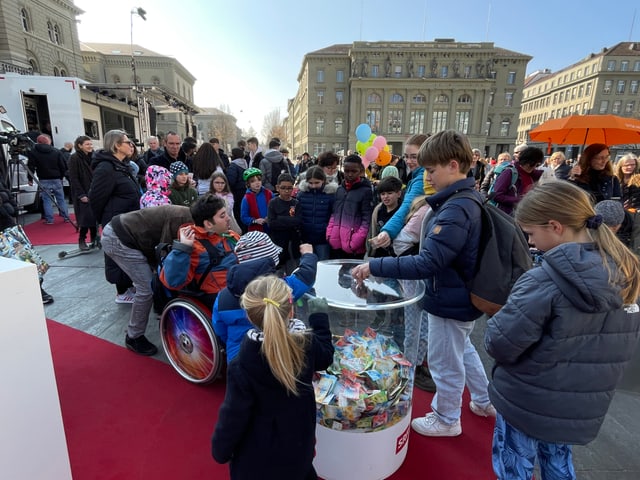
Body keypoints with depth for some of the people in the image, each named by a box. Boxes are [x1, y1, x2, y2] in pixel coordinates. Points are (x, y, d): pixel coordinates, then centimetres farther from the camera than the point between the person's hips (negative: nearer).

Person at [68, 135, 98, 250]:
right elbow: (73, 178, -10)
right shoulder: (74, 158, -6)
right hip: (83, 194, -5)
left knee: (95, 216, 3)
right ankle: (82, 240, 5)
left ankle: (94, 239, 14)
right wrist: (81, 194, -15)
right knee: (86, 217, -8)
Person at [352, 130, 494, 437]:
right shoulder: (470, 199, 2)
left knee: (446, 362, 12)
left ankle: (446, 420, 37)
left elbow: (426, 264, -36)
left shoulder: (455, 210, -29)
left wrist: (374, 267, -32)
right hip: (465, 295, 10)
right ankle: (484, 401, 51)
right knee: (462, 349, 30)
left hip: (450, 302, -10)